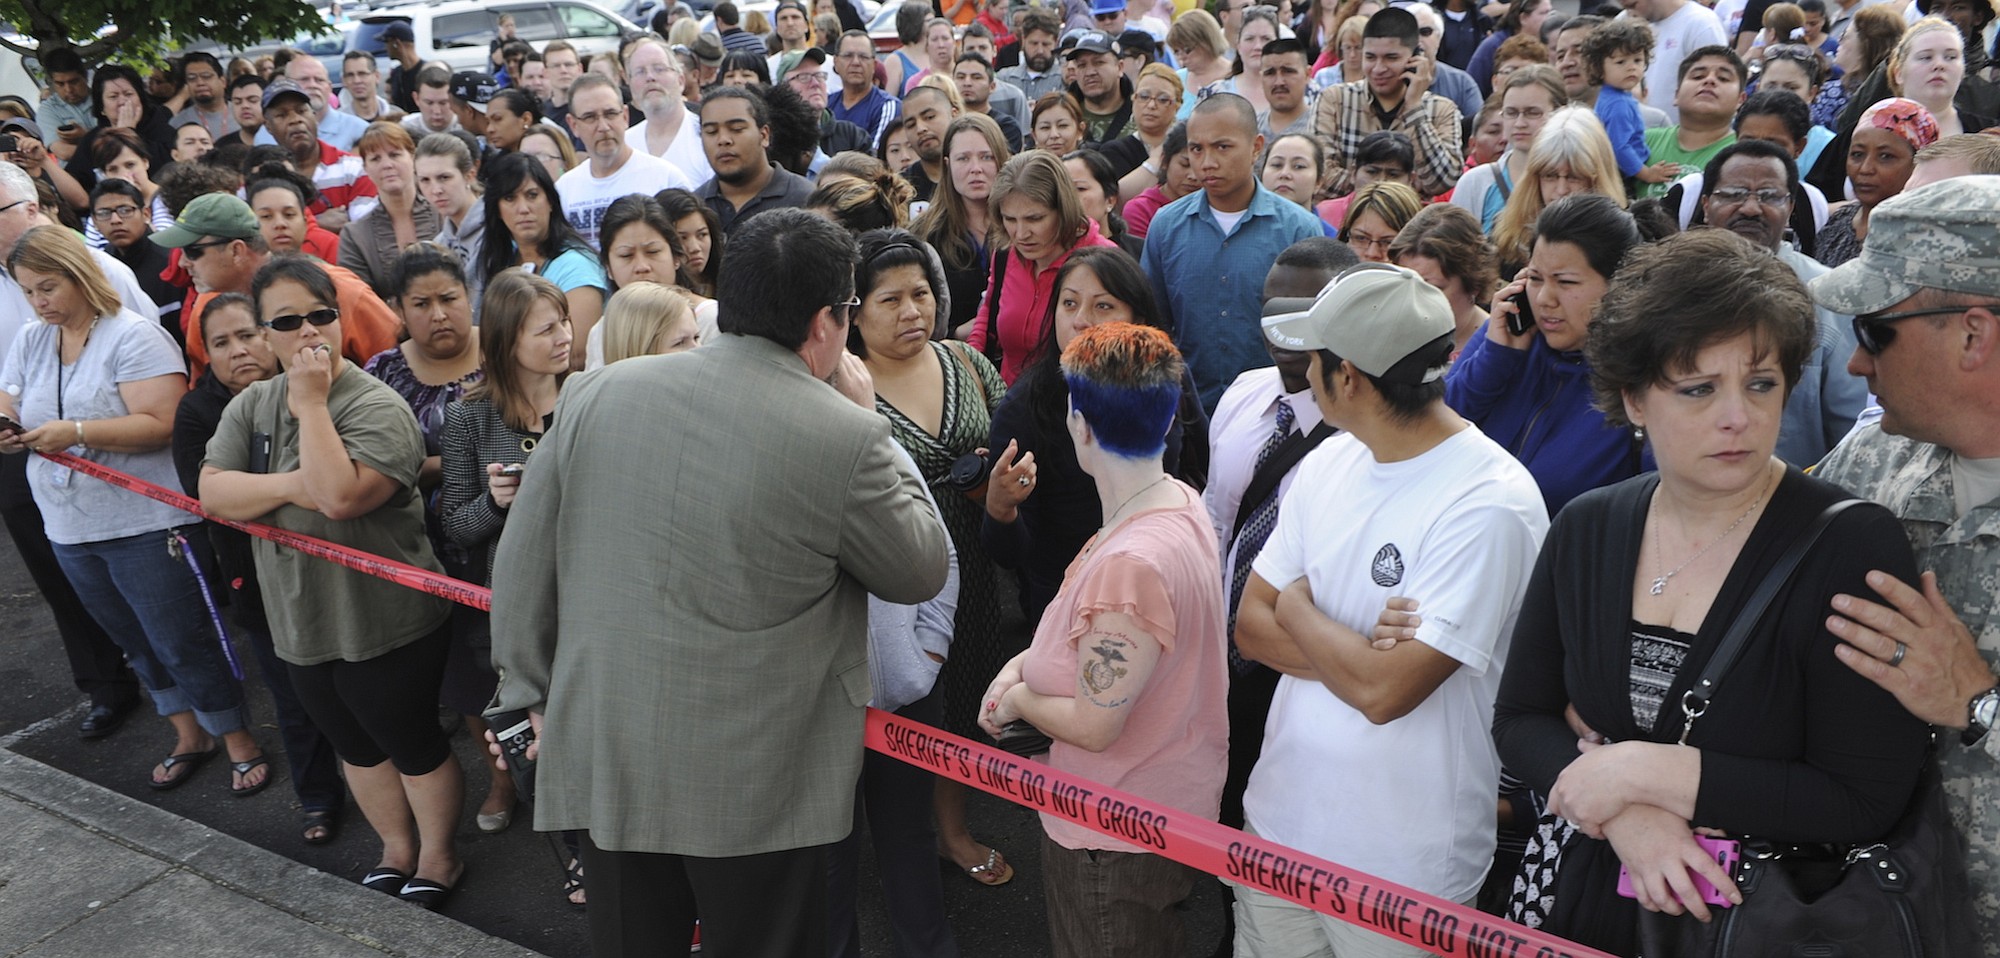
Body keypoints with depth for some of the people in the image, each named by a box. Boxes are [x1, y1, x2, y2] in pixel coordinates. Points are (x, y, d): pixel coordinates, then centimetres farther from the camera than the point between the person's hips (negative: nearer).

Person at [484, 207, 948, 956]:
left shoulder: (596, 392, -2)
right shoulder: (845, 436, -15)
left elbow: (522, 561, 5)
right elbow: (921, 572, 0)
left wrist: (537, 695, 17)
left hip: (602, 755, 4)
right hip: (757, 783, -4)